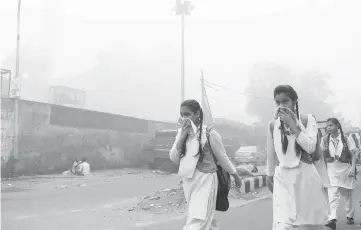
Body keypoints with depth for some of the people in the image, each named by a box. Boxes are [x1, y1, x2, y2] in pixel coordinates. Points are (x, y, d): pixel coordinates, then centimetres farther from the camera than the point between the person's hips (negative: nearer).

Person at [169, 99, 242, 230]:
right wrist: (182, 137, -14)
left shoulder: (210, 134, -13)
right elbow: (174, 159, -1)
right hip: (188, 182, 6)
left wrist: (236, 177, 8)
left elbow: (222, 158, -2)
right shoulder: (182, 132, 3)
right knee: (206, 219, 21)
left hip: (205, 181, -6)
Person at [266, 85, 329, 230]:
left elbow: (311, 147, -15)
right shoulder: (273, 124, 1)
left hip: (306, 177, 0)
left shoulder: (308, 120, -3)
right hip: (283, 179, 1)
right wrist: (269, 176, 15)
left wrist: (292, 124, -19)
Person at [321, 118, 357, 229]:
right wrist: (328, 158, -5)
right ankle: (333, 218, -23)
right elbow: (323, 155, 12)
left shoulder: (347, 139, -5)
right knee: (333, 193, -15)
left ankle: (350, 216, 30)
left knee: (348, 195, 12)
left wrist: (353, 168, -17)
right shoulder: (325, 140, 1)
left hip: (346, 169, 0)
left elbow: (353, 155, -7)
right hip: (332, 170, 1)